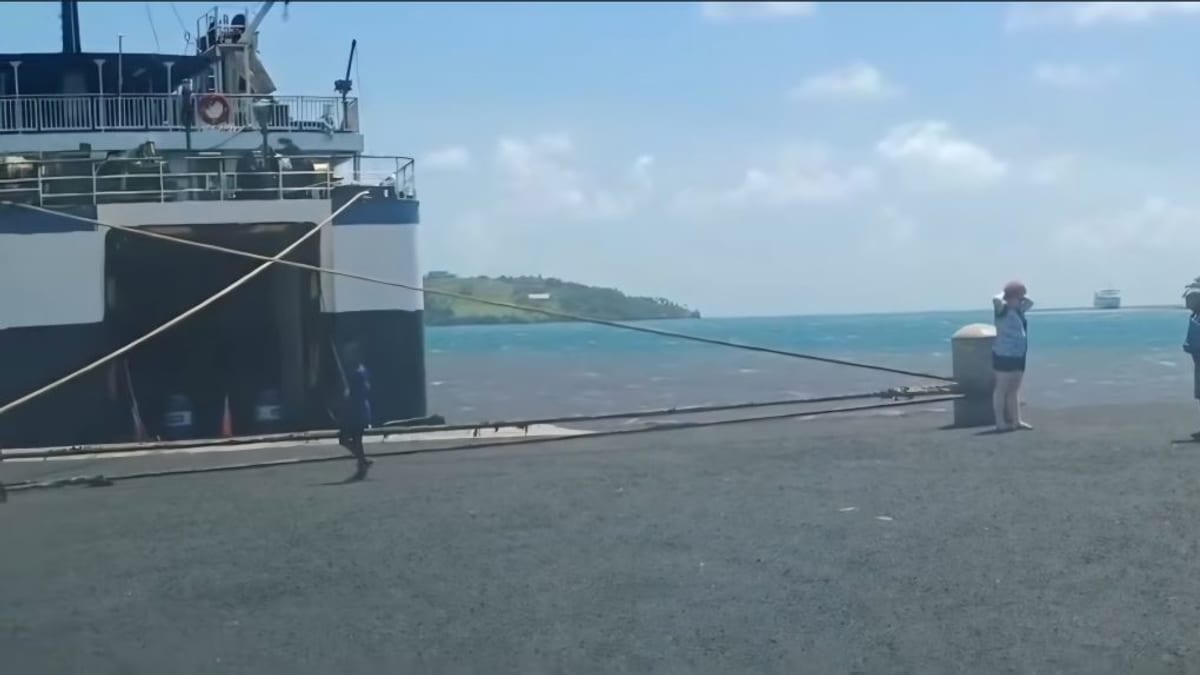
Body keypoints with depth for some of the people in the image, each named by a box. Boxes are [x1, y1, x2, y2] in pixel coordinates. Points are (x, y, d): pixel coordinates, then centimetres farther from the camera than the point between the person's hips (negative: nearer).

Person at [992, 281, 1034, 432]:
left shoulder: (1018, 311, 15)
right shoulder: (1003, 310, -9)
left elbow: (1030, 302, 32)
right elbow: (996, 300, -30)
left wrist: (1021, 296, 15)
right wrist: (1003, 295, -10)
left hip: (1018, 355, 8)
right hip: (1004, 355, -8)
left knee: (1014, 389, 11)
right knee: (1002, 389, -5)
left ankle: (1016, 420, 14)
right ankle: (1000, 423, -5)